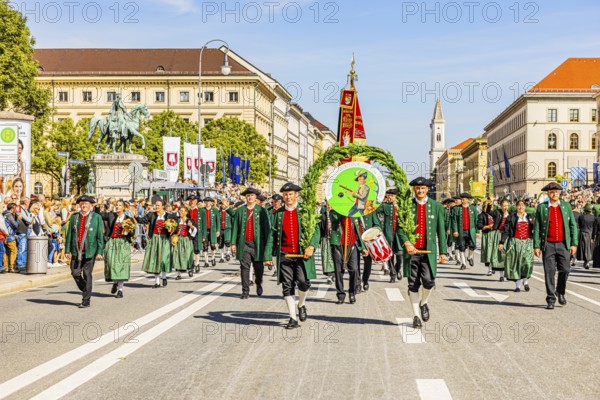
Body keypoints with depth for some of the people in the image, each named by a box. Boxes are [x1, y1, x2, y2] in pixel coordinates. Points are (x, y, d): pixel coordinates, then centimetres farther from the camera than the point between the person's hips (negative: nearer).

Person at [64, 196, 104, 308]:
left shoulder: (97, 217, 3)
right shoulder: (74, 217, 11)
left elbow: (100, 236, 0)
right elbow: (69, 234, 10)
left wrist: (99, 252, -7)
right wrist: (67, 250, 3)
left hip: (90, 251, -3)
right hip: (76, 251, 3)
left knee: (87, 275, -2)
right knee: (75, 273, -1)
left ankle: (86, 301, 5)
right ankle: (86, 291, 24)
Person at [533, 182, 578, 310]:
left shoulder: (566, 206, 9)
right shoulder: (541, 207, 3)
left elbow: (573, 225, 9)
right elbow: (536, 228, 3)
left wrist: (574, 243, 2)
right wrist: (536, 245, -4)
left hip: (563, 244, 1)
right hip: (548, 245, -1)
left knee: (564, 270, -2)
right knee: (549, 272, -1)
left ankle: (560, 292, 25)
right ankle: (551, 299, 7)